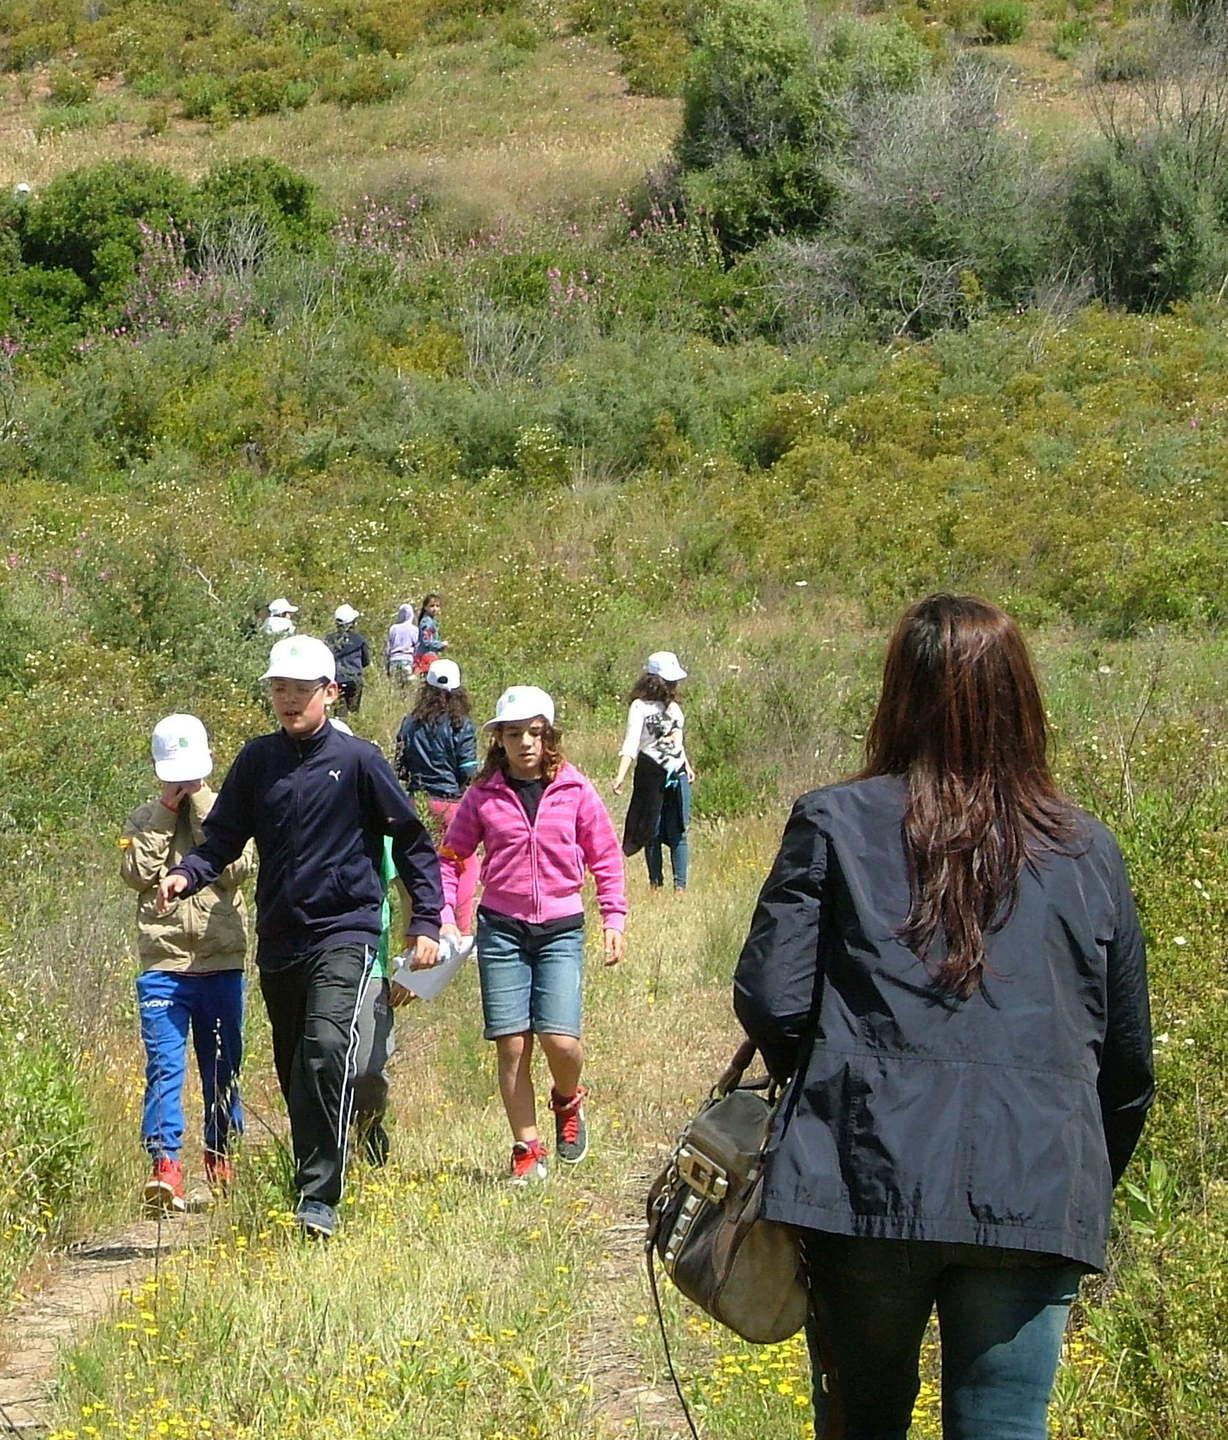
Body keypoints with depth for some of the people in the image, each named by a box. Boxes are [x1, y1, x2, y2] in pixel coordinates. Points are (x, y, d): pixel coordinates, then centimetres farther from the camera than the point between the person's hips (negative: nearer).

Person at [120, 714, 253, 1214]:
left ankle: (221, 1157, 26)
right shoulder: (144, 819, 10)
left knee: (222, 1069, 10)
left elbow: (237, 867, -10)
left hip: (221, 963, 1)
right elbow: (137, 872, -8)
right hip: (163, 963, -1)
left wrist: (202, 808, -8)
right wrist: (166, 810, -7)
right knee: (164, 1066, -12)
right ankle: (165, 1164, -17)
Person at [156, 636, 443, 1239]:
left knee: (327, 1047, -23)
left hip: (344, 933, -5)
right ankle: (309, 1182, 24)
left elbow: (412, 840, 4)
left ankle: (319, 1199, -24)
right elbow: (223, 837, 9)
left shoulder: (357, 759, -1)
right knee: (293, 1070, 10)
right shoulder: (257, 760, 10)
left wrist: (425, 921, -1)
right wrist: (186, 874, -12)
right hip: (278, 938, 5)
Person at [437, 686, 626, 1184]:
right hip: (501, 928, 1)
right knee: (511, 1045, -1)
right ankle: (527, 1149, 11)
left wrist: (613, 919, 2)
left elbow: (606, 857, 8)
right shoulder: (483, 796, 3)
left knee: (560, 1038, -14)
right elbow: (450, 856, 10)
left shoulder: (574, 791, 2)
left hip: (561, 929, -1)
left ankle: (568, 1101, 20)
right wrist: (444, 916, 0)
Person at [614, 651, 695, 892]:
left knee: (678, 831, 0)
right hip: (651, 773, -5)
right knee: (652, 831, 3)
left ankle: (680, 885, 2)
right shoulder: (640, 707, -7)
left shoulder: (673, 706, 12)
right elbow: (631, 742, -15)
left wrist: (687, 765, 29)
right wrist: (621, 775, -25)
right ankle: (655, 883, 13)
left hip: (678, 774, 5)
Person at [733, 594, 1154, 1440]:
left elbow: (770, 1000, -4)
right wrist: (1091, 1189, 27)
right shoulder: (1088, 852, 9)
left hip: (868, 1180, -1)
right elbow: (1129, 1060, 13)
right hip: (1037, 1198, 1)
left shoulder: (836, 823, 1)